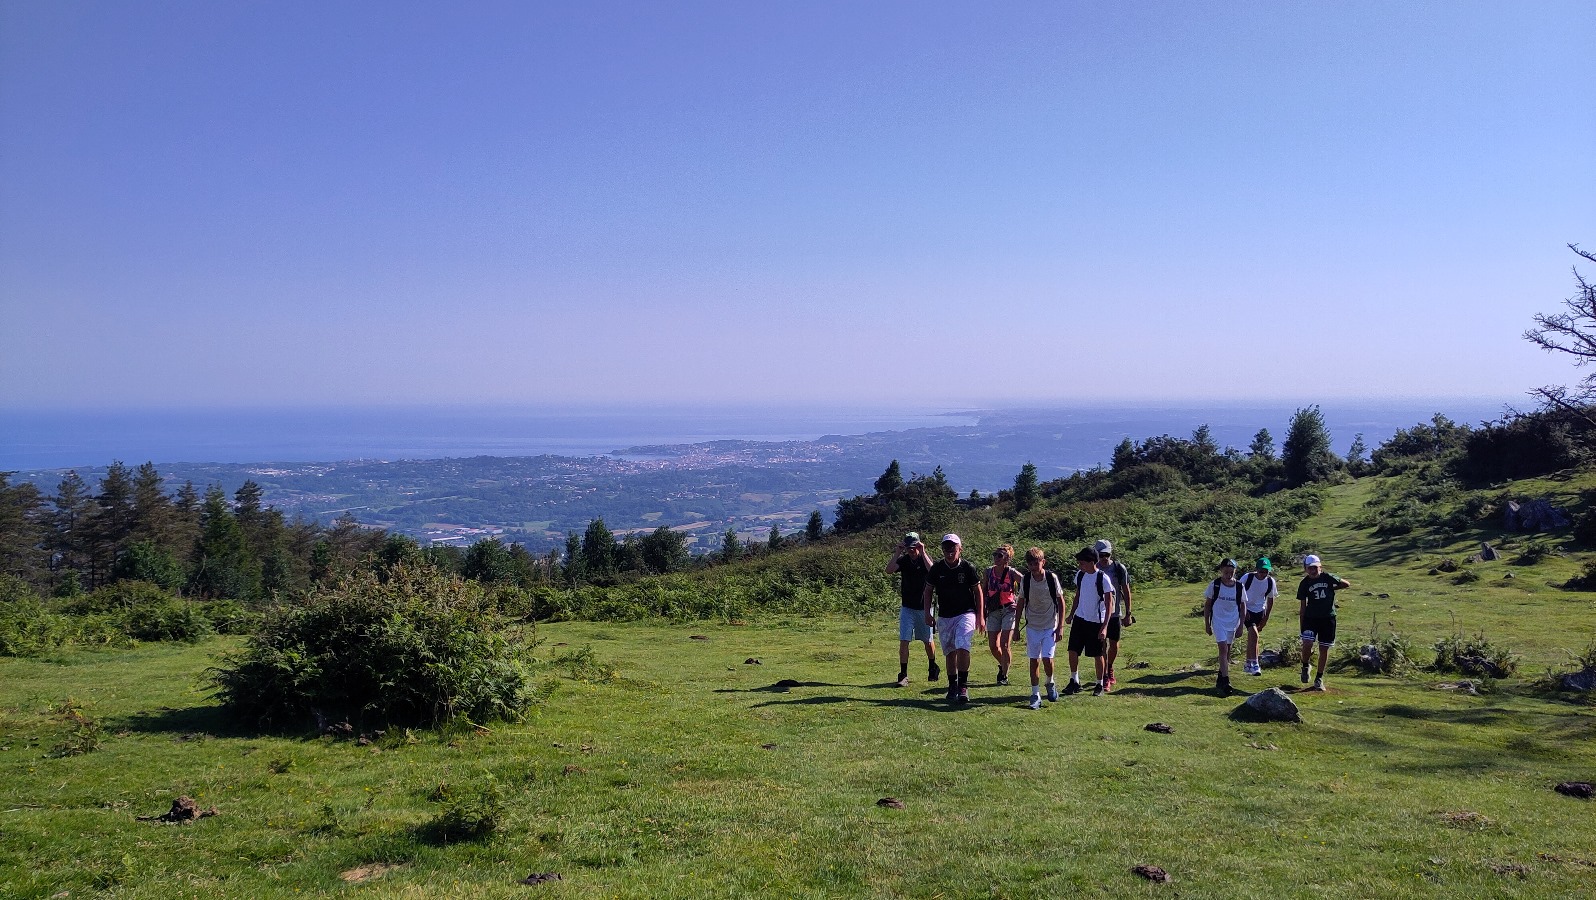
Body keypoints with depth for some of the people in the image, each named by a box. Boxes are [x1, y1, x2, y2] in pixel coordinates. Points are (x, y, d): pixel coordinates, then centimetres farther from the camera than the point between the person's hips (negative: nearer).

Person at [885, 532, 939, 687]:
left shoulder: (925, 558, -6)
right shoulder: (903, 560, 0)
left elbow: (933, 571, -28)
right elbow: (889, 570, -17)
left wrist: (923, 552, -28)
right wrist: (897, 552, -19)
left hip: (924, 607, -1)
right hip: (907, 608, 1)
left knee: (928, 640, 12)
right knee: (904, 641, -8)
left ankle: (933, 668, 35)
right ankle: (903, 675, -6)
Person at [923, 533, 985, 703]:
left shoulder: (968, 568, -6)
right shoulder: (937, 568, -2)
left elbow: (978, 592, 3)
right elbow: (928, 591, 8)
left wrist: (980, 616, 0)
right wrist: (927, 613, -2)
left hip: (966, 614, -3)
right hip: (945, 617, 3)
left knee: (962, 646, -21)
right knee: (949, 652, 9)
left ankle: (963, 686, -13)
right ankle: (952, 686, 23)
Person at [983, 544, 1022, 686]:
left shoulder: (1012, 573, -10)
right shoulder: (989, 571, 1)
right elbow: (984, 591, 11)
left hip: (1009, 610, -4)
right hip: (993, 611, 4)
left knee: (1005, 645, -8)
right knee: (993, 646, 4)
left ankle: (1004, 675, 5)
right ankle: (1002, 665, 34)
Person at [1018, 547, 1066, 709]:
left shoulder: (1052, 578, -10)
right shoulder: (1025, 580, -5)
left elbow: (1061, 602, -3)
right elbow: (1021, 603, 6)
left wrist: (1060, 627, -6)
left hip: (1050, 626, -2)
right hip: (1032, 626, 2)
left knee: (1047, 658, -11)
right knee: (1033, 660, 2)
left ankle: (1050, 683, 19)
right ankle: (1035, 694, 11)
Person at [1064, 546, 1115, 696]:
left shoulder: (1103, 578, -16)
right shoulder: (1080, 575, 2)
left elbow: (1109, 603, -13)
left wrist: (1104, 627, -18)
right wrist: (1071, 615, 16)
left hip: (1096, 622, -5)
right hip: (1079, 619, 5)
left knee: (1098, 655, 4)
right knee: (1073, 651, 3)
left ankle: (1100, 685, 18)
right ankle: (1074, 681, 16)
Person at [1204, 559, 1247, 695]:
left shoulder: (1239, 587, -3)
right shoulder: (1215, 585, -8)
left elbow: (1243, 606, 6)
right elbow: (1207, 604, 1)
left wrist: (1241, 626, 4)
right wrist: (1207, 624, 2)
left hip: (1233, 623, 3)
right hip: (1218, 622, -3)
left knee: (1227, 651, 12)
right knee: (1223, 649, -14)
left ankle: (1220, 678, 28)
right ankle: (1225, 682, -17)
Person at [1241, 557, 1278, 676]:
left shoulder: (1270, 582, -7)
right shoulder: (1248, 578, -17)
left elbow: (1270, 600, 6)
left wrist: (1266, 618, 6)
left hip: (1259, 612, 4)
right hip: (1247, 610, -4)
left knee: (1251, 637, 11)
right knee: (1254, 634, -20)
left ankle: (1248, 664, 25)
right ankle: (1254, 665, -17)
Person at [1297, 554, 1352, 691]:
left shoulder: (1327, 578, -3)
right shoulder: (1304, 583, -1)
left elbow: (1347, 584, 10)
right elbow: (1302, 606, 3)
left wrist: (1332, 589, 2)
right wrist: (1301, 624, 1)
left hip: (1328, 618, 0)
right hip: (1310, 617, 0)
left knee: (1324, 648, 5)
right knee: (1307, 644, -18)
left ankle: (1319, 678, 19)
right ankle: (1305, 667, 11)